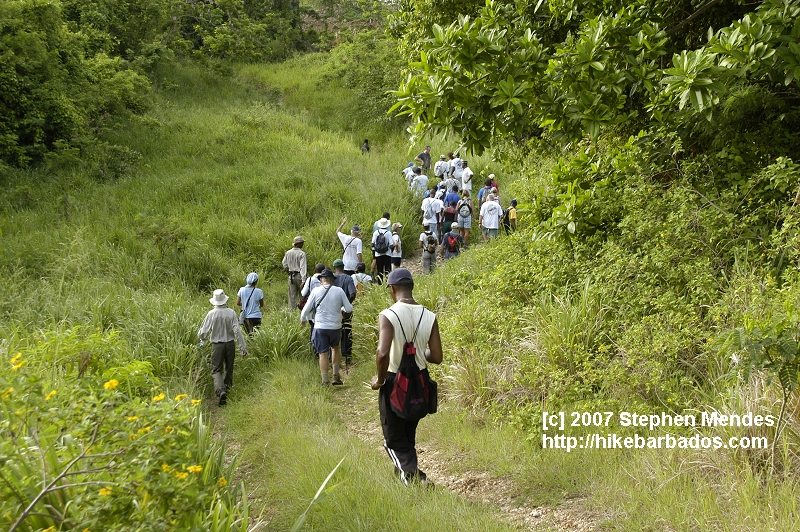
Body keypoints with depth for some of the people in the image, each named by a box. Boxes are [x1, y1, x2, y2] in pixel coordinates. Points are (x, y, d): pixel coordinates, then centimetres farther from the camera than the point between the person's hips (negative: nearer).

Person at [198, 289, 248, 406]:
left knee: (216, 370, 1)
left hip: (217, 345, -1)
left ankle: (221, 390, -21)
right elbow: (237, 330, -10)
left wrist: (202, 339, 21)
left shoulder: (211, 314, -9)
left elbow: (204, 332, -3)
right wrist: (243, 347, -5)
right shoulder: (231, 313, -7)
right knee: (229, 368, 18)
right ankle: (227, 387, 29)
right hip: (230, 344, 1)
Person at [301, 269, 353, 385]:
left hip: (320, 327, -2)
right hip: (336, 327, 2)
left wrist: (303, 319, 20)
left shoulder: (316, 291, -5)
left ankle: (325, 381, 3)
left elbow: (306, 308, 0)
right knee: (335, 347, 25)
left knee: (323, 354, 3)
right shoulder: (339, 291, -2)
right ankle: (336, 374, 19)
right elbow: (349, 309, 0)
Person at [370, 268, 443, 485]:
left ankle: (412, 474, -11)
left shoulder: (388, 316, -18)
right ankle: (406, 472, 34)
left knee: (394, 440, 9)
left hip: (394, 382, -5)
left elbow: (382, 353, -29)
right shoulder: (429, 317, -5)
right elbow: (436, 357, -3)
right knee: (408, 434, 24)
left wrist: (379, 379, -12)